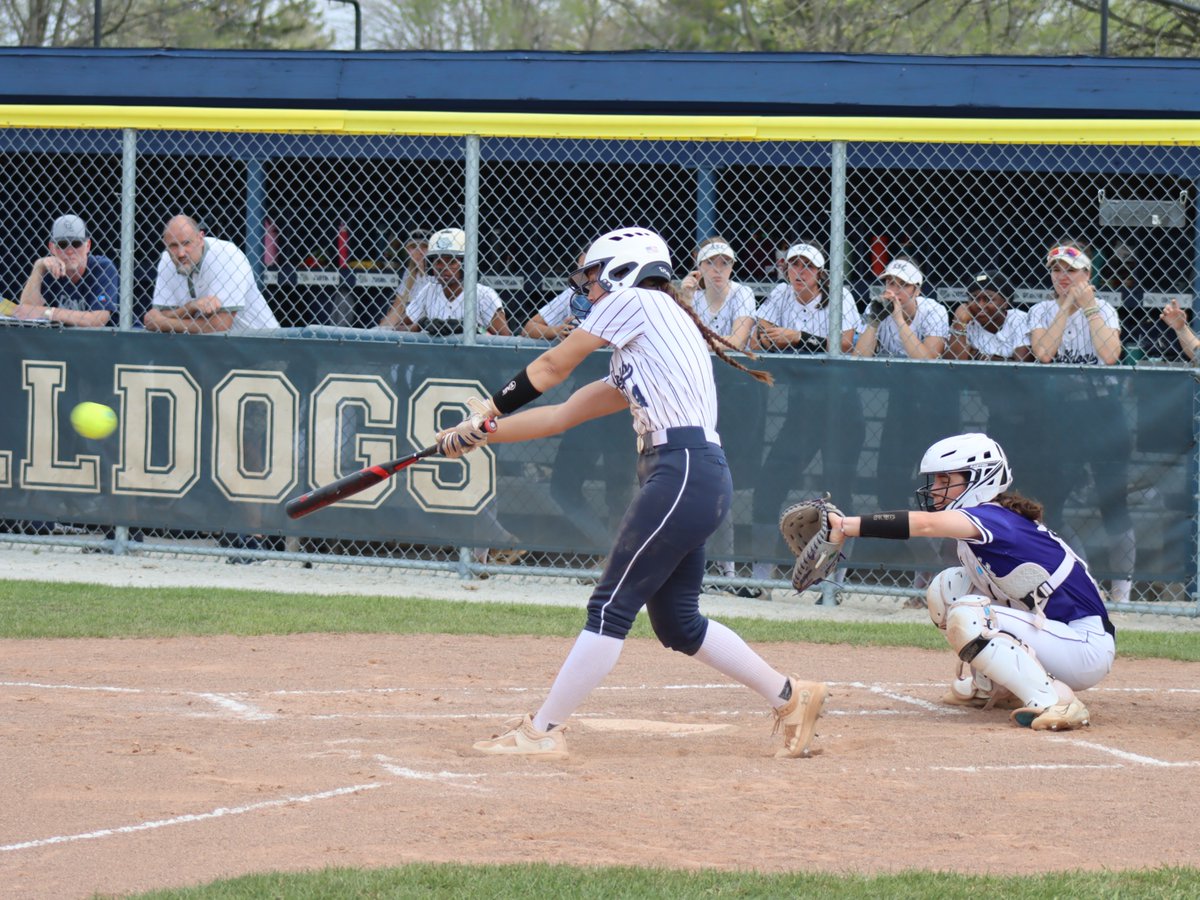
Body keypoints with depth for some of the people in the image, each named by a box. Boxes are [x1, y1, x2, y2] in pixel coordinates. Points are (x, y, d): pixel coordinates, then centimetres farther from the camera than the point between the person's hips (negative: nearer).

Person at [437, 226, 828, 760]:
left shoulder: (635, 301, 2)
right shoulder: (632, 359, 27)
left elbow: (552, 367, 7)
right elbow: (562, 415, 26)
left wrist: (488, 411, 17)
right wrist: (482, 434, 21)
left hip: (685, 473, -10)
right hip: (699, 481, 10)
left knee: (611, 606, -7)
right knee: (676, 622, 15)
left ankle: (541, 732, -6)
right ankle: (789, 697, 21)